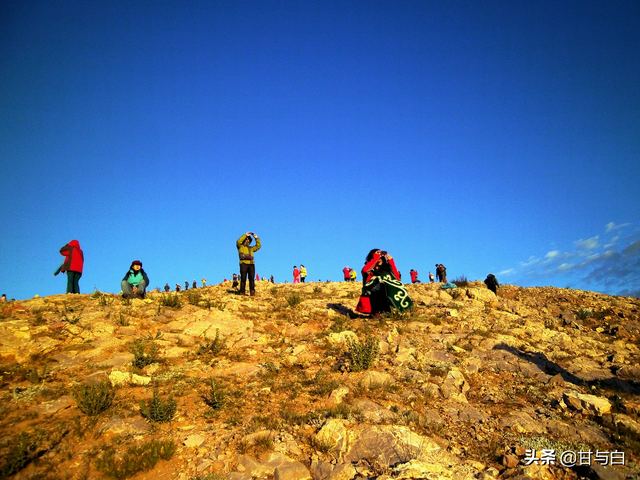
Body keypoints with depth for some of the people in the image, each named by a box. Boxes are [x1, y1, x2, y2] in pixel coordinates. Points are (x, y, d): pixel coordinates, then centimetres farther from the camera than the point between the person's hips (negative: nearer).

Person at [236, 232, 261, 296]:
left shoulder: (251, 248, 31)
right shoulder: (240, 246, 17)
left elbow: (258, 246, 28)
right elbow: (238, 242, -3)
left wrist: (256, 238, 20)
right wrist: (245, 235, -2)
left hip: (251, 264, 4)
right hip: (244, 263, -4)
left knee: (252, 278, -10)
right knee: (243, 278, -9)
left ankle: (252, 292, -19)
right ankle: (242, 293, -11)